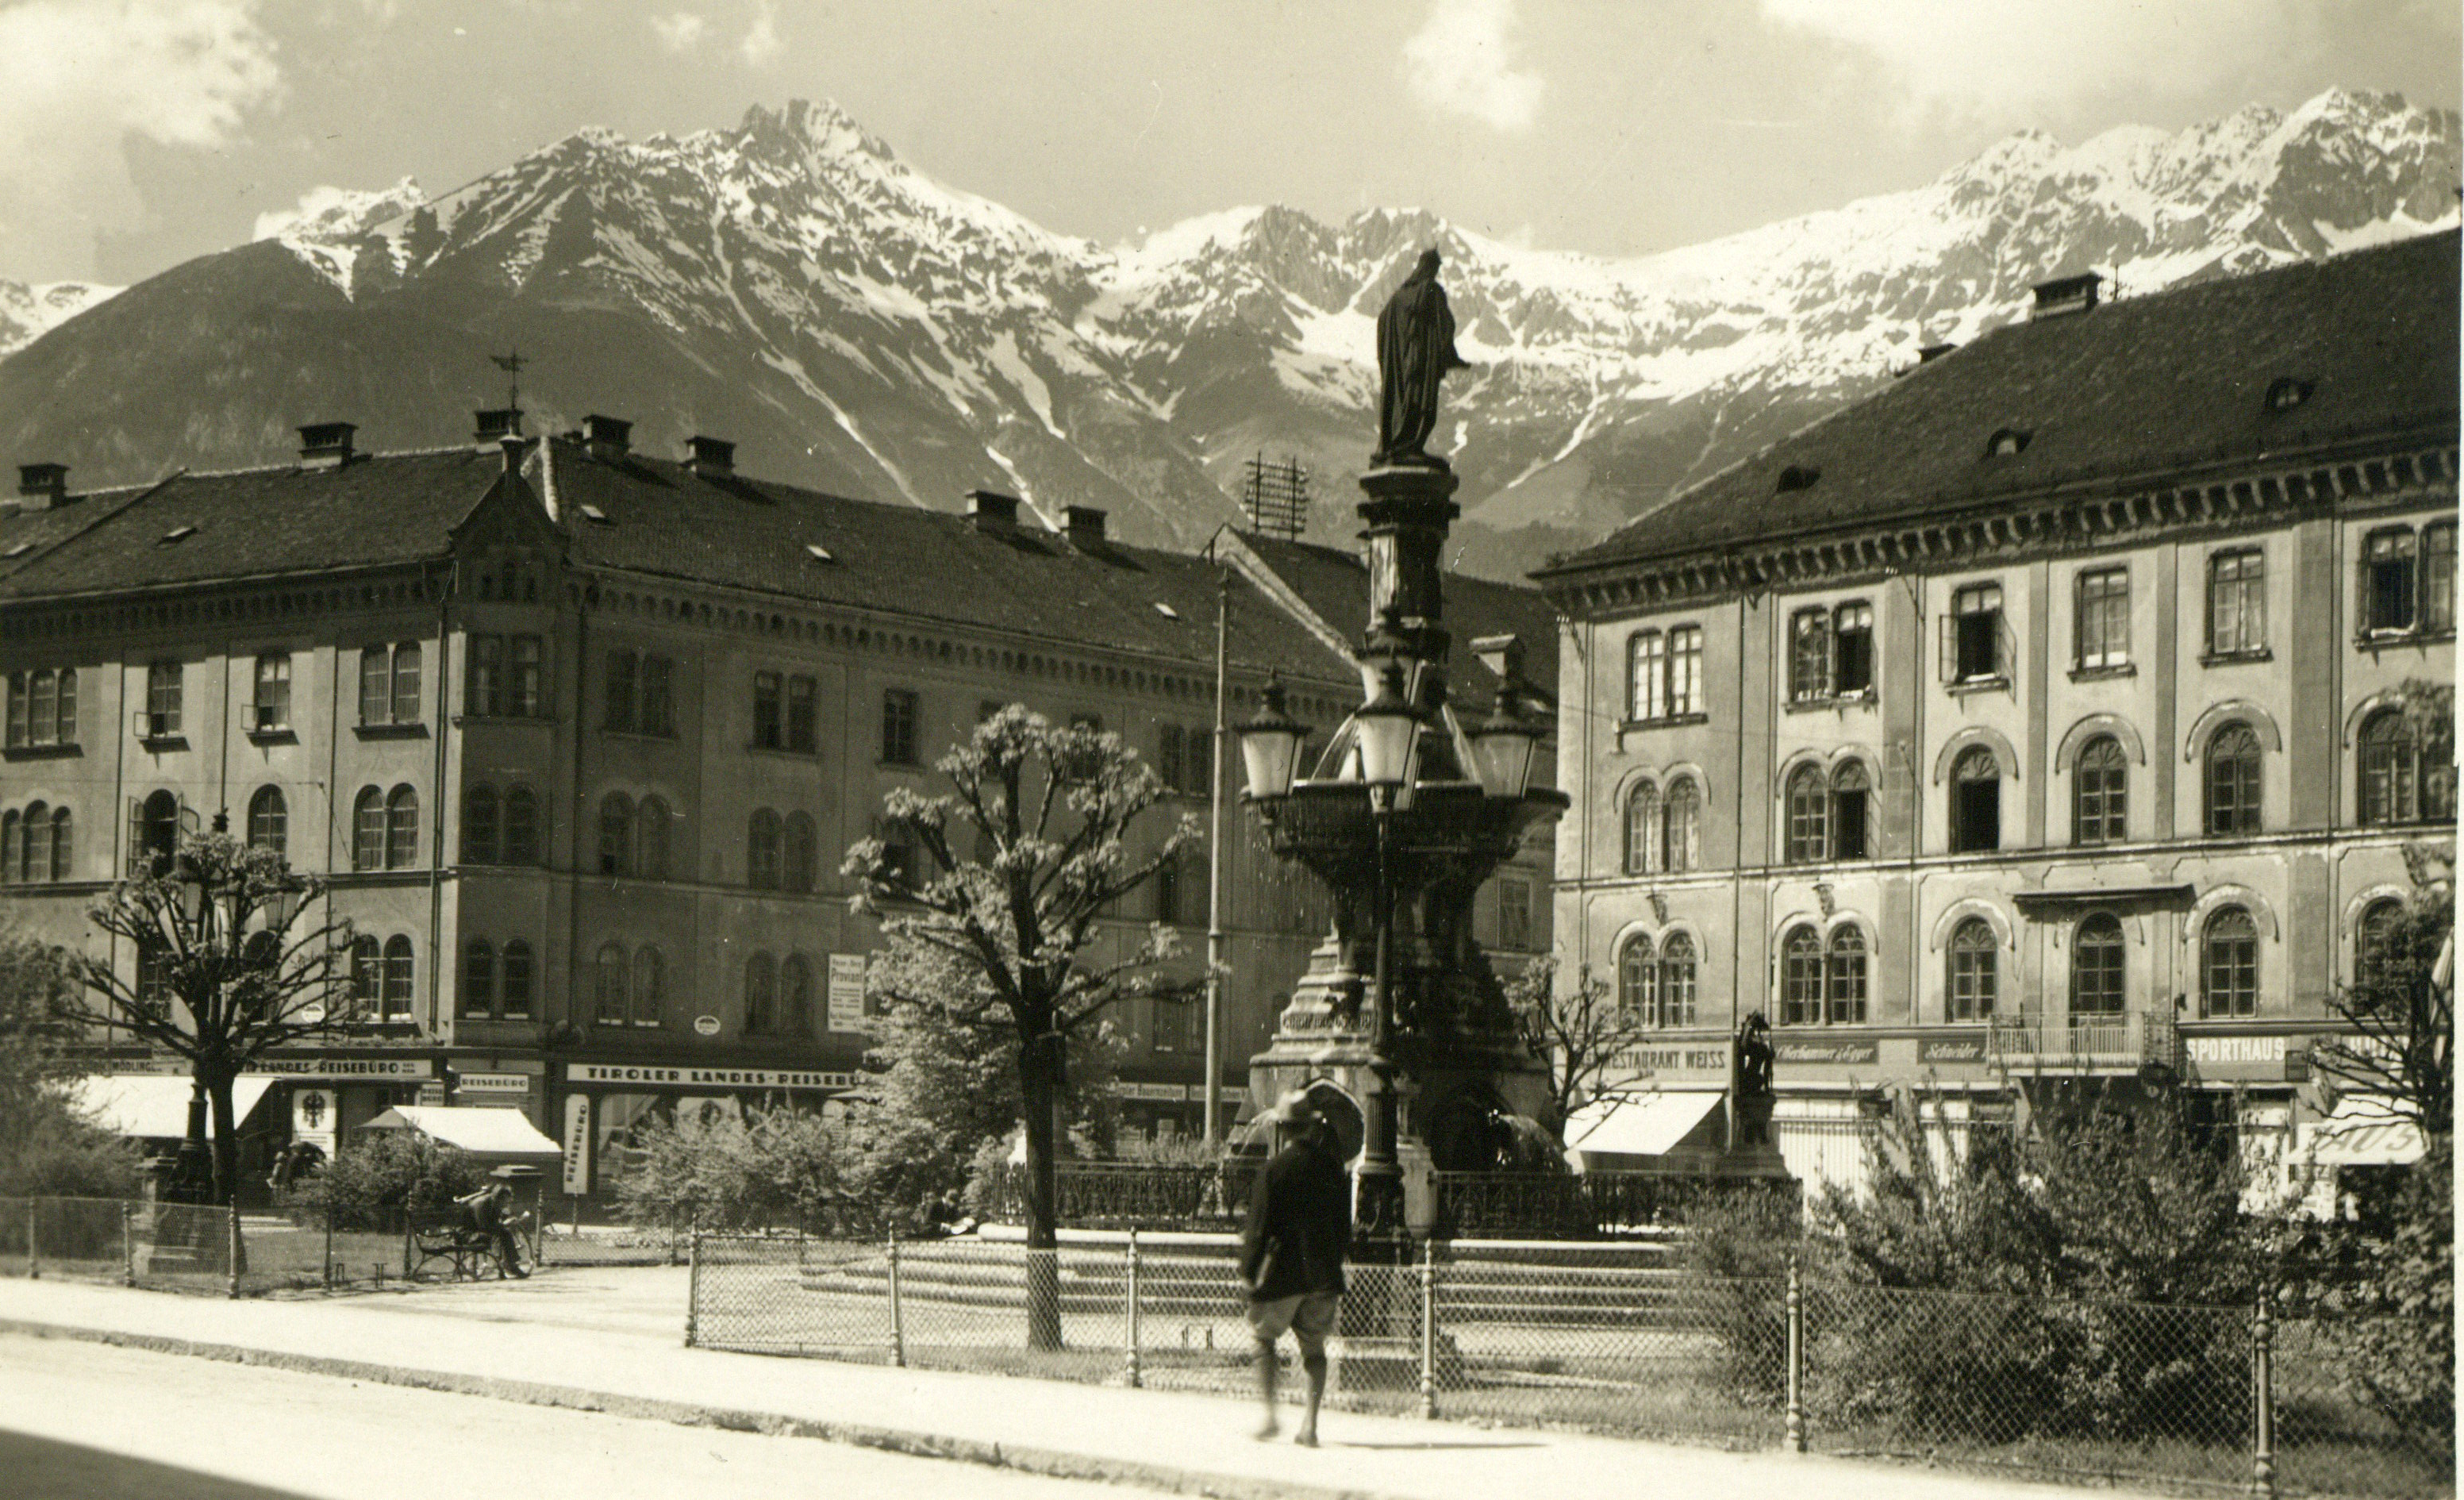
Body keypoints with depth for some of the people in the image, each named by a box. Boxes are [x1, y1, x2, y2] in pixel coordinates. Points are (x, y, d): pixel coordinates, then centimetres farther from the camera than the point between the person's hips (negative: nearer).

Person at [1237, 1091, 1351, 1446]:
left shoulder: (1276, 1168, -11)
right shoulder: (1332, 1167, 3)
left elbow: (1260, 1225, -9)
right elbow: (1345, 1225, 11)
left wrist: (1249, 1269, 0)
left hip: (1282, 1273, -4)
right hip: (1324, 1273, 4)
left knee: (1265, 1337, 11)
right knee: (1314, 1346, 10)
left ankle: (1270, 1415, 0)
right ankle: (1310, 1425, 5)